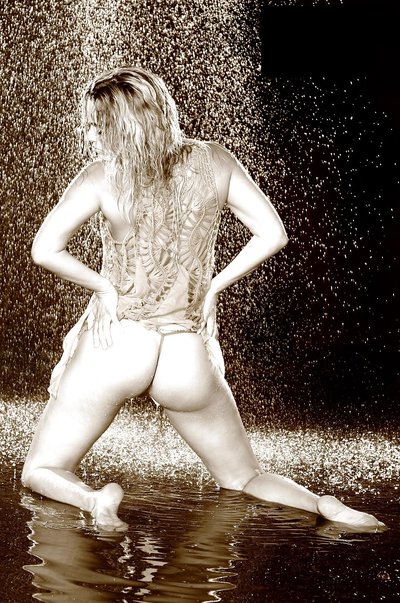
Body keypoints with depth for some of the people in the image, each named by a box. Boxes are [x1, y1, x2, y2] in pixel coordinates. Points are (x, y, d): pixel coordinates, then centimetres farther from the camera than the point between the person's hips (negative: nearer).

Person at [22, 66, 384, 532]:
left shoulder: (103, 175, -10)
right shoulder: (214, 162, -3)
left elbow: (45, 249, -18)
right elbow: (272, 235, -3)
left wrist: (104, 287, -5)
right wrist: (212, 286, 3)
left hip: (116, 346, -2)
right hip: (188, 356, 3)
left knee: (40, 471, 12)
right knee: (245, 480, 19)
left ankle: (95, 501, -20)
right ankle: (324, 507, -10)